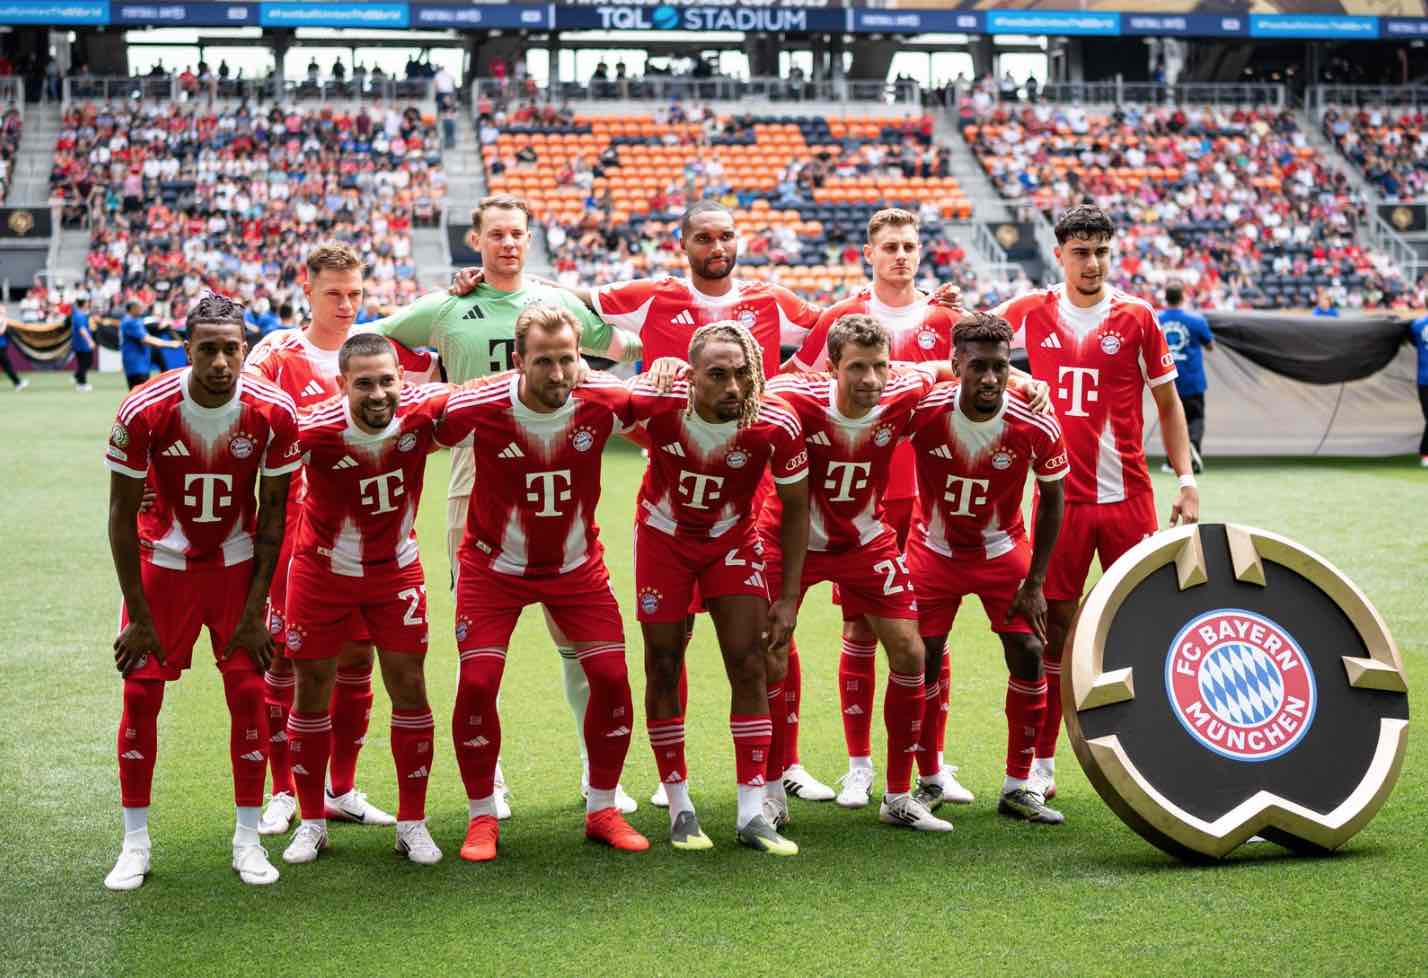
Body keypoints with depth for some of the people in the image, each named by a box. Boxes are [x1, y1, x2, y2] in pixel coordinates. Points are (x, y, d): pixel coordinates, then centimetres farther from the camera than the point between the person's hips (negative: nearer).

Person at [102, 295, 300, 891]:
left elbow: (273, 512, -6)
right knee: (140, 696, -2)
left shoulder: (272, 412, -18)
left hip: (237, 565, 1)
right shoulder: (144, 411, -22)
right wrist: (138, 615, -11)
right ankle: (135, 844, 11)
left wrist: (254, 609, -7)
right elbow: (122, 515, -12)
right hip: (161, 563, -1)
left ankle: (248, 840, 12)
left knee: (249, 694, -2)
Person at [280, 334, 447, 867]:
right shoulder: (312, 429, -30)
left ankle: (412, 822, 14)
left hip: (395, 571, 1)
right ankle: (312, 821, 23)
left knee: (409, 687, 0)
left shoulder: (424, 412, -22)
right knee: (312, 691, 6)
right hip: (322, 570, -1)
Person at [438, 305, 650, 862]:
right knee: (477, 682, -12)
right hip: (494, 564, -2)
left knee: (611, 676, -5)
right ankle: (482, 818, 8)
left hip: (577, 564, 2)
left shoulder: (604, 403, -20)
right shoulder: (477, 410, -26)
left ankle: (602, 811, 14)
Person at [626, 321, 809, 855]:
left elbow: (795, 509, -11)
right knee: (663, 668, 2)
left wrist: (788, 598, -10)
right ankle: (680, 808, 14)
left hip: (733, 540, 1)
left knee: (749, 667, -6)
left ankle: (752, 813, 0)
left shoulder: (776, 426, -26)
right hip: (664, 536, 0)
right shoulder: (654, 403, -30)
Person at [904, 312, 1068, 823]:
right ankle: (928, 782, 16)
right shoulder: (921, 410, -27)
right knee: (921, 661, -3)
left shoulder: (1036, 427, -23)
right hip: (935, 550, 0)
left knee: (1028, 656, -6)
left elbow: (1051, 498, -7)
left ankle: (1018, 786, 8)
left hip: (1003, 551, 1)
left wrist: (1035, 582, -6)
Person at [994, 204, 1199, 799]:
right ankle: (1040, 761, 11)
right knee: (1053, 625, 3)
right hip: (1060, 496, 0)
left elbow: (1168, 401, 6)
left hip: (1128, 496, 0)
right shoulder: (1032, 311, 3)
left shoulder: (1137, 316, 1)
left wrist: (1186, 480, -1)